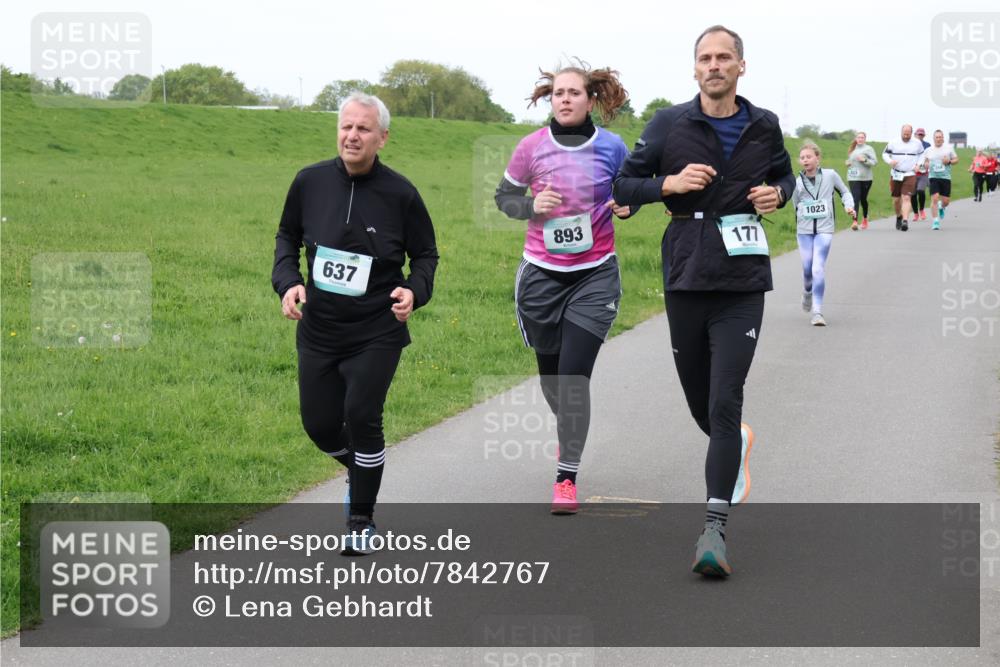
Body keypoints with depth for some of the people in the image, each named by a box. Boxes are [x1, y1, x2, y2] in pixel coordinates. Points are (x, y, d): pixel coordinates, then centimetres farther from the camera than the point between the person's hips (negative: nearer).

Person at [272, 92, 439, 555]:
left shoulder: (399, 193, -9)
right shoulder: (310, 182, -3)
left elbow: (425, 252, 3)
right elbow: (287, 237, 12)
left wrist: (415, 291, -16)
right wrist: (287, 282, -5)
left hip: (376, 332, -3)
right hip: (318, 330, 3)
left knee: (362, 417, -14)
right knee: (319, 425, 7)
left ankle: (361, 521, 5)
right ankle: (359, 468, 42)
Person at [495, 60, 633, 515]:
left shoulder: (610, 147, -5)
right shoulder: (532, 147, -5)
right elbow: (504, 196, 8)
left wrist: (625, 206, -11)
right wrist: (532, 206, -12)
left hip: (595, 276, -2)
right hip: (542, 273, 2)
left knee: (574, 374, -11)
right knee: (550, 372, 12)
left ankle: (566, 478, -4)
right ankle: (569, 428, 46)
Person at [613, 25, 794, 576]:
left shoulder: (763, 127, 6)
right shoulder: (669, 125, 1)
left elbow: (784, 175, 24)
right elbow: (623, 185, 3)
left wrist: (777, 193, 1)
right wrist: (669, 183, -14)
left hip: (742, 284, -1)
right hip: (685, 277, 1)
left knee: (724, 403, -13)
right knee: (701, 403, 12)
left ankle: (714, 529, -14)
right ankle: (738, 446, 48)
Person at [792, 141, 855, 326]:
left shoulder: (830, 175, -2)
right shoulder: (797, 183, 1)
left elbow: (844, 192, 12)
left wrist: (849, 206, -4)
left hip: (824, 230, -2)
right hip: (804, 230, 2)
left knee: (818, 268, -14)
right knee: (807, 268, 9)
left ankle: (817, 311, -10)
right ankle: (808, 292, 44)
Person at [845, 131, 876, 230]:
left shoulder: (868, 149, -1)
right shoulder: (852, 149, 13)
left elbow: (875, 161, -8)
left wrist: (865, 160, -21)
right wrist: (847, 163, 6)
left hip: (865, 178, -2)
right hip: (853, 178, 2)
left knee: (863, 199, 10)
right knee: (855, 199, -12)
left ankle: (865, 219, 34)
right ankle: (855, 221, -21)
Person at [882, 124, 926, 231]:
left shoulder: (917, 143, 4)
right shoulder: (893, 143, 1)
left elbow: (921, 154, 19)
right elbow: (885, 153, 9)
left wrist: (917, 165, 2)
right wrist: (890, 161, -12)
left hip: (910, 175, -1)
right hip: (896, 174, 1)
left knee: (906, 198, -15)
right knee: (896, 199, 9)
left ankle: (905, 221, -22)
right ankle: (899, 216, 36)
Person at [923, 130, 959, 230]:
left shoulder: (949, 148, 4)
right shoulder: (929, 150, 6)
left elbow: (956, 160, 9)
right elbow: (925, 161, 19)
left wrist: (949, 161, -12)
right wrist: (926, 165, -5)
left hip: (946, 177, 0)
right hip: (933, 177, 0)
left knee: (946, 201, 2)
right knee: (934, 199, -13)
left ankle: (942, 207, 40)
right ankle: (936, 221, -5)